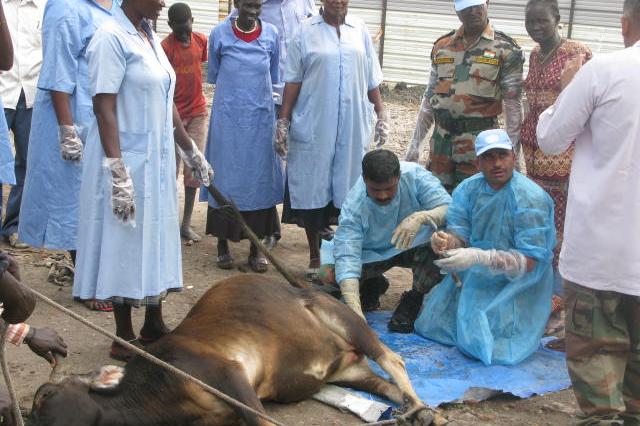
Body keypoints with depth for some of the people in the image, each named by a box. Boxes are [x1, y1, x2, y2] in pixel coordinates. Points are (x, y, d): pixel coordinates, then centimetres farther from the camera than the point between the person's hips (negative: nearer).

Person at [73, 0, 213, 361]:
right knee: (127, 244, 1)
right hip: (128, 160, -8)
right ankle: (124, 339, 14)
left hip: (157, 160, 8)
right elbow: (104, 107, -19)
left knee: (156, 240, 15)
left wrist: (192, 152, 21)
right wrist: (117, 173, -24)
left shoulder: (151, 39, 11)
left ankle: (154, 325, 28)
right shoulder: (111, 39, -14)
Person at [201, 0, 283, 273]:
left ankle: (256, 247, 11)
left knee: (259, 179, 4)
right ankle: (223, 244, 14)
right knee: (225, 178, 2)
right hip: (227, 118, -1)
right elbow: (213, 75, 11)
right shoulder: (220, 34, -3)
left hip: (261, 118, 1)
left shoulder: (271, 35, 1)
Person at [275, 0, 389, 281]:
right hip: (313, 128, -2)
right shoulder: (306, 32, 0)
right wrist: (283, 122, -3)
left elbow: (372, 79, 12)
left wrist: (381, 114, 10)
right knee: (313, 189, 3)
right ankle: (314, 256, 17)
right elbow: (293, 81, 0)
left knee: (350, 191, 6)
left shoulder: (359, 31, 7)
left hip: (353, 128, 2)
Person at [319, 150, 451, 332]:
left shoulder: (414, 175, -25)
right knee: (329, 273, -22)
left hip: (413, 245, 0)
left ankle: (414, 299, -7)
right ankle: (373, 285, 13)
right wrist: (355, 312, -48)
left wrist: (421, 217, -51)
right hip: (371, 253, 1)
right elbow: (347, 257, -36)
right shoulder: (353, 206, -29)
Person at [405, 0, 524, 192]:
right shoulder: (442, 46, 9)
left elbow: (513, 105, -4)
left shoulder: (505, 50, -4)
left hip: (479, 143, -4)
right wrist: (414, 144, 11)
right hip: (441, 141, 4)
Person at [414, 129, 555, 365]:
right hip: (473, 276, 6)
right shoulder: (467, 189, -5)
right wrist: (445, 242, -36)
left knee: (487, 345, -15)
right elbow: (458, 235, -9)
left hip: (517, 282, -6)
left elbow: (529, 261, -25)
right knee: (428, 324, 7)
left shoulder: (530, 198, -22)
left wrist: (478, 257, -38)